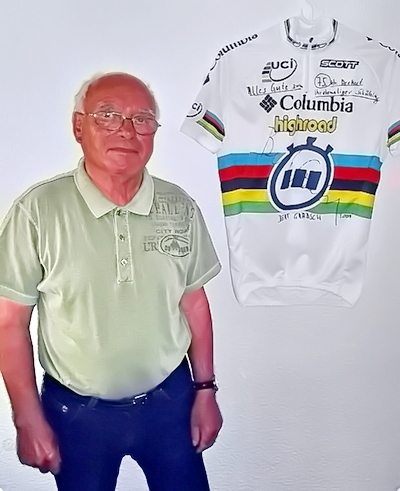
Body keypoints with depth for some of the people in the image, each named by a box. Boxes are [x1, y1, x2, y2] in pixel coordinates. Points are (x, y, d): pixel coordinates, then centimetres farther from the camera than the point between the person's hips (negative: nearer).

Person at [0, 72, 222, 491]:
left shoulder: (180, 207, -6)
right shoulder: (38, 211, -16)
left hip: (170, 399, 2)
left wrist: (205, 390, 5)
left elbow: (193, 302, 3)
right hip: (77, 411, -2)